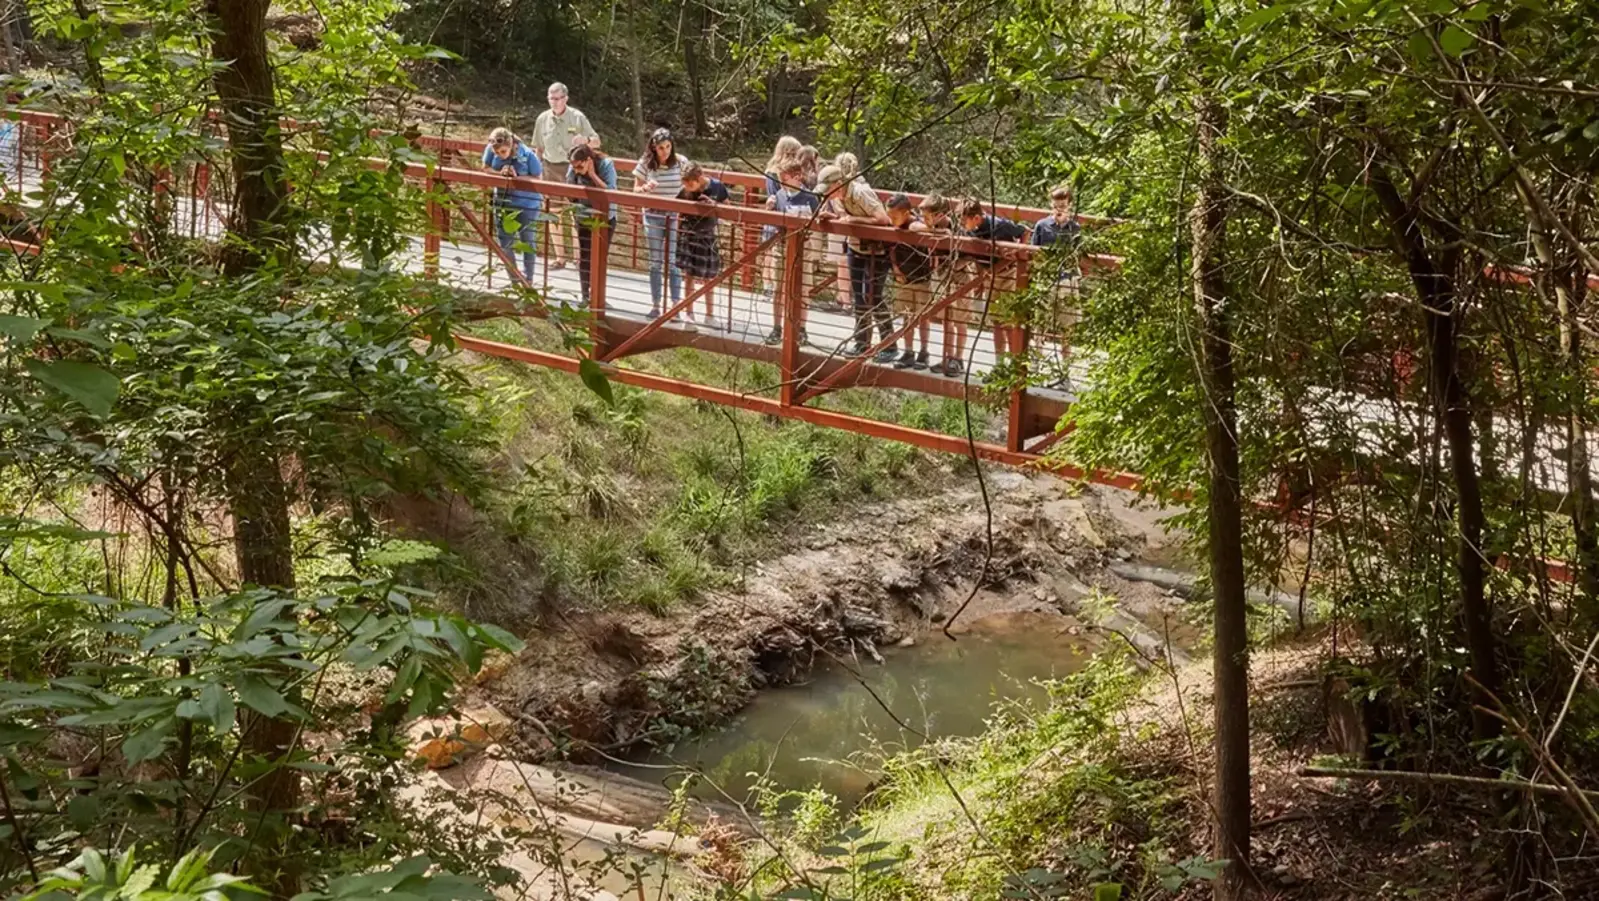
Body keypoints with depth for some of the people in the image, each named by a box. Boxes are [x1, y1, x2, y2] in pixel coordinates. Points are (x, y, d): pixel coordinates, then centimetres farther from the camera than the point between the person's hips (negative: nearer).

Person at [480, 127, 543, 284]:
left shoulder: (528, 155, -26)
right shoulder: (490, 150, -17)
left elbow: (538, 179, -16)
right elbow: (486, 168, -1)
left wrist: (517, 177, -29)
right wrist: (500, 173, -22)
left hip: (527, 204, -4)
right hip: (503, 202, 4)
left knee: (527, 242, 11)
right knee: (505, 243, 10)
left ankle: (528, 280, 26)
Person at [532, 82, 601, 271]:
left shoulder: (577, 117, -5)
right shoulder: (542, 119, 5)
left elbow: (597, 142, -3)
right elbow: (538, 147, 15)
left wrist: (586, 140, -24)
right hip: (551, 169, 4)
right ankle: (559, 255, 17)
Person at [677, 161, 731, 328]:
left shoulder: (717, 187, -13)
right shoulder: (685, 191, -14)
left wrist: (714, 205, -20)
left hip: (708, 235, 1)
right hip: (688, 233, -1)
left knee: (709, 277, 9)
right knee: (688, 275, 0)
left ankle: (710, 315, 21)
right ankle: (689, 313, 12)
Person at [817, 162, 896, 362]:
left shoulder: (861, 193, -29)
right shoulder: (834, 196, -6)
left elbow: (882, 219, -33)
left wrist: (853, 219, -29)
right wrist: (829, 215, -14)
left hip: (878, 247, -8)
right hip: (856, 246, 8)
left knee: (872, 297, -9)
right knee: (859, 296, 11)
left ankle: (889, 346, 0)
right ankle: (862, 344, 20)